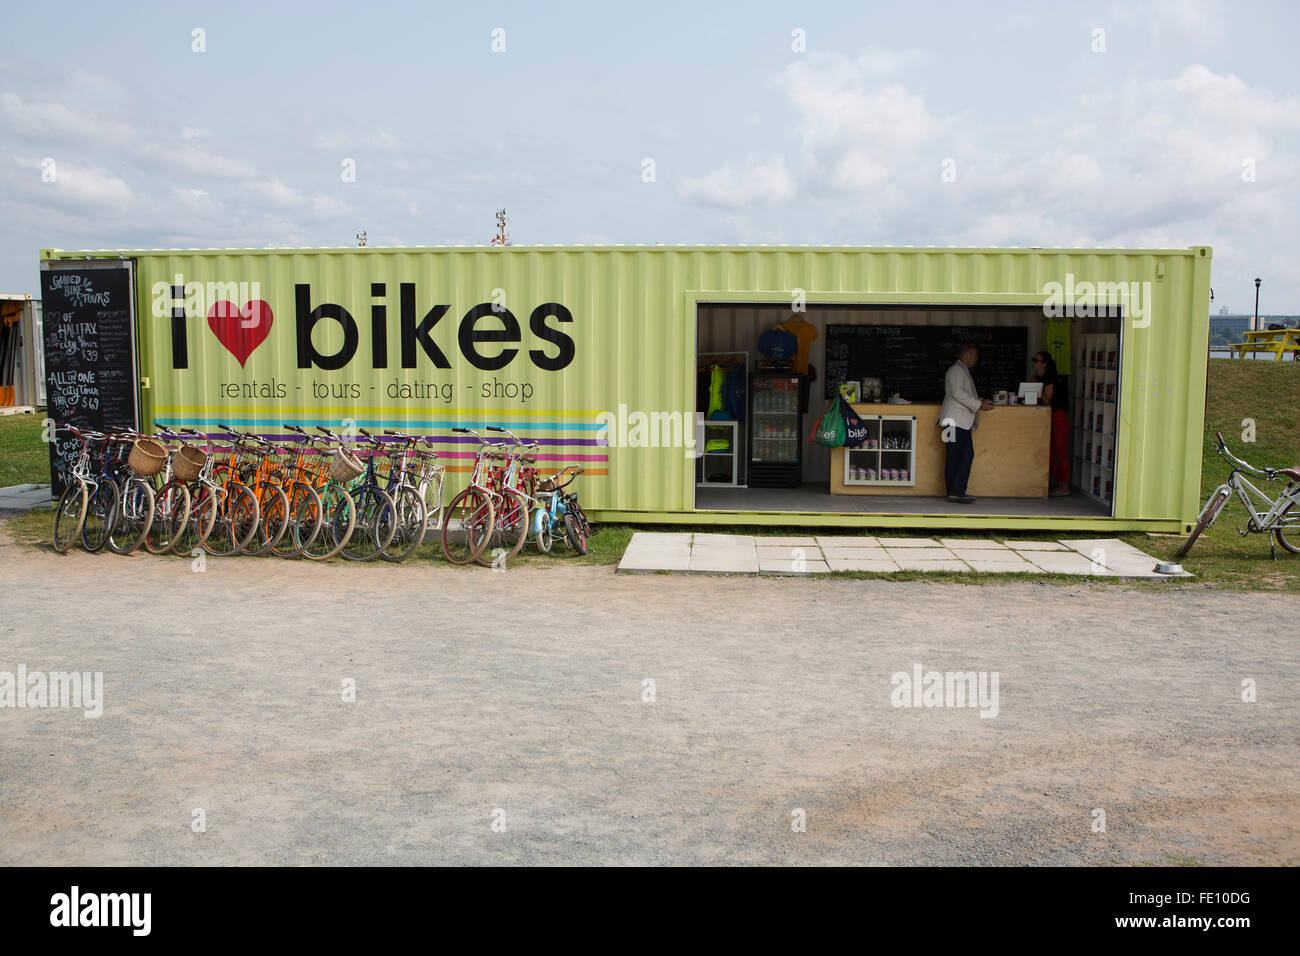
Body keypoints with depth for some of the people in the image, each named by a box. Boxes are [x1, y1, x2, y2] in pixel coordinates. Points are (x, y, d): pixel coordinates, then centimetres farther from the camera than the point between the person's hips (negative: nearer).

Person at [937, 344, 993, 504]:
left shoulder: (964, 371, 24)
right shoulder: (956, 371, -8)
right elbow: (958, 393, -19)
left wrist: (980, 401, 14)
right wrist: (978, 405, -16)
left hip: (963, 422, 10)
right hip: (955, 420, -10)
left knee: (967, 455, 8)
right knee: (954, 457, -9)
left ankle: (957, 492, 9)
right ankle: (955, 492, -7)